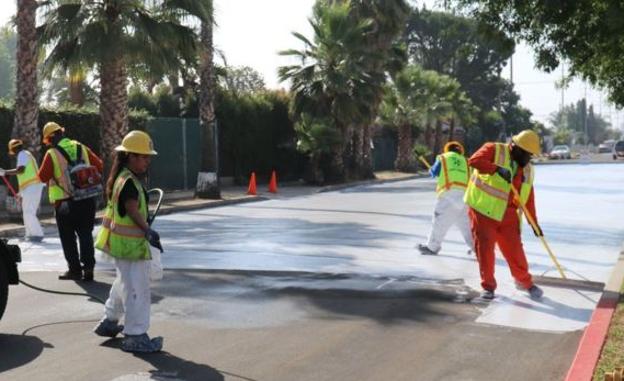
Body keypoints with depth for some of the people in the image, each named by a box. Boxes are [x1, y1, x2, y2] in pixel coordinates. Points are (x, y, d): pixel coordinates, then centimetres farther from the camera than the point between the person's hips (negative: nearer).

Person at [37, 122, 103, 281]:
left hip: (65, 202, -3)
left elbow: (42, 177, -3)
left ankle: (75, 269, 11)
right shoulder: (81, 148, 4)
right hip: (87, 199, 3)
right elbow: (99, 165, 6)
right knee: (86, 234, 10)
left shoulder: (52, 154, -7)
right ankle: (88, 267, 1)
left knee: (68, 238, 10)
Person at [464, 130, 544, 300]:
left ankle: (526, 282, 27)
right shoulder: (494, 150, -5)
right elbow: (474, 160, -23)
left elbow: (528, 197, 15)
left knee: (515, 250, 5)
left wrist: (534, 222, 14)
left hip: (508, 216, 4)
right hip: (483, 209, -4)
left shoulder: (527, 169, 11)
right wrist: (497, 168, -34)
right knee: (484, 248, -2)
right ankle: (488, 286, 13)